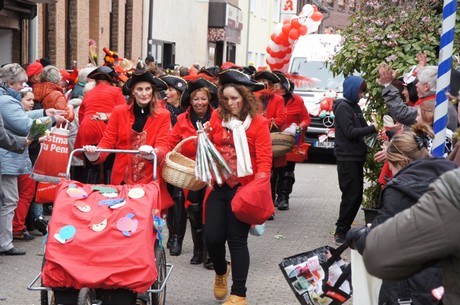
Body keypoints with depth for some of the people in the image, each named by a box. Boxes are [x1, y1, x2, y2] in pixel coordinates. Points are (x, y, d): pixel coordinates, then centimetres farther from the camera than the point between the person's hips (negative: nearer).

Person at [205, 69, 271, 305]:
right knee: (212, 237, 3)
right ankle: (221, 272, 35)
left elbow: (264, 159, -9)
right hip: (218, 187, 4)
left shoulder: (258, 123, -5)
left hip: (242, 189, -4)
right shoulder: (218, 117, 7)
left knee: (237, 240, 0)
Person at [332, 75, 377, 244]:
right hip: (346, 158, -9)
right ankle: (340, 231, -2)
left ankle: (346, 227, 16)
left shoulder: (355, 107, 16)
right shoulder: (343, 107, -10)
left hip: (357, 157, 9)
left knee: (357, 195, 9)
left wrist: (375, 126, -4)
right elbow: (350, 132, -18)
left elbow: (361, 127, 13)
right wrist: (372, 128, -17)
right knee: (351, 194, -9)